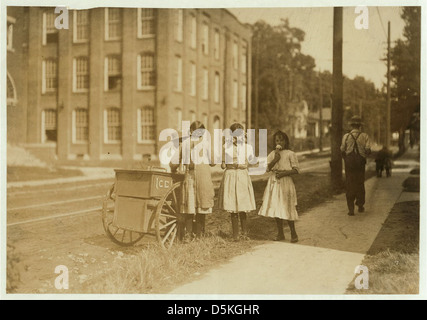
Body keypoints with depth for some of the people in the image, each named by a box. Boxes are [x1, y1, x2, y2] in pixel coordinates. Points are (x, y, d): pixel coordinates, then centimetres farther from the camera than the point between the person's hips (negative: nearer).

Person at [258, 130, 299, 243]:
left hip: (285, 182, -4)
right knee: (276, 208, 6)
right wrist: (275, 159, -13)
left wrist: (284, 173, -17)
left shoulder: (290, 154, -2)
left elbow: (296, 170, -6)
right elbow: (267, 168, 0)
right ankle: (280, 234, 17)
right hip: (274, 182, 4)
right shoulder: (272, 154, 10)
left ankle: (293, 233, 11)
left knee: (287, 208, -4)